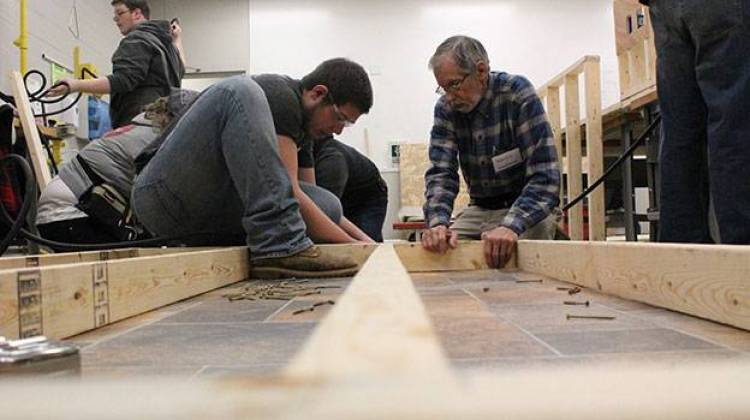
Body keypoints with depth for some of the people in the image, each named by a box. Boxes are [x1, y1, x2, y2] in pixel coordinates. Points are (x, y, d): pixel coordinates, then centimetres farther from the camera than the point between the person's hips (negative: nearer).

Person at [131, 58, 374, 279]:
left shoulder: (302, 127, 15)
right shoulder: (280, 97, -12)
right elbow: (290, 196, -21)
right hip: (166, 198, -8)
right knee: (240, 92, -27)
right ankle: (278, 245, -34)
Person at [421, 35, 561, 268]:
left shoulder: (518, 94, -19)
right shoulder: (446, 108, -5)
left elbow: (545, 175, -26)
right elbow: (440, 172, -12)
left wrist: (511, 226, -41)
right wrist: (438, 222, -32)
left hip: (529, 208, -4)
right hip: (479, 209, 4)